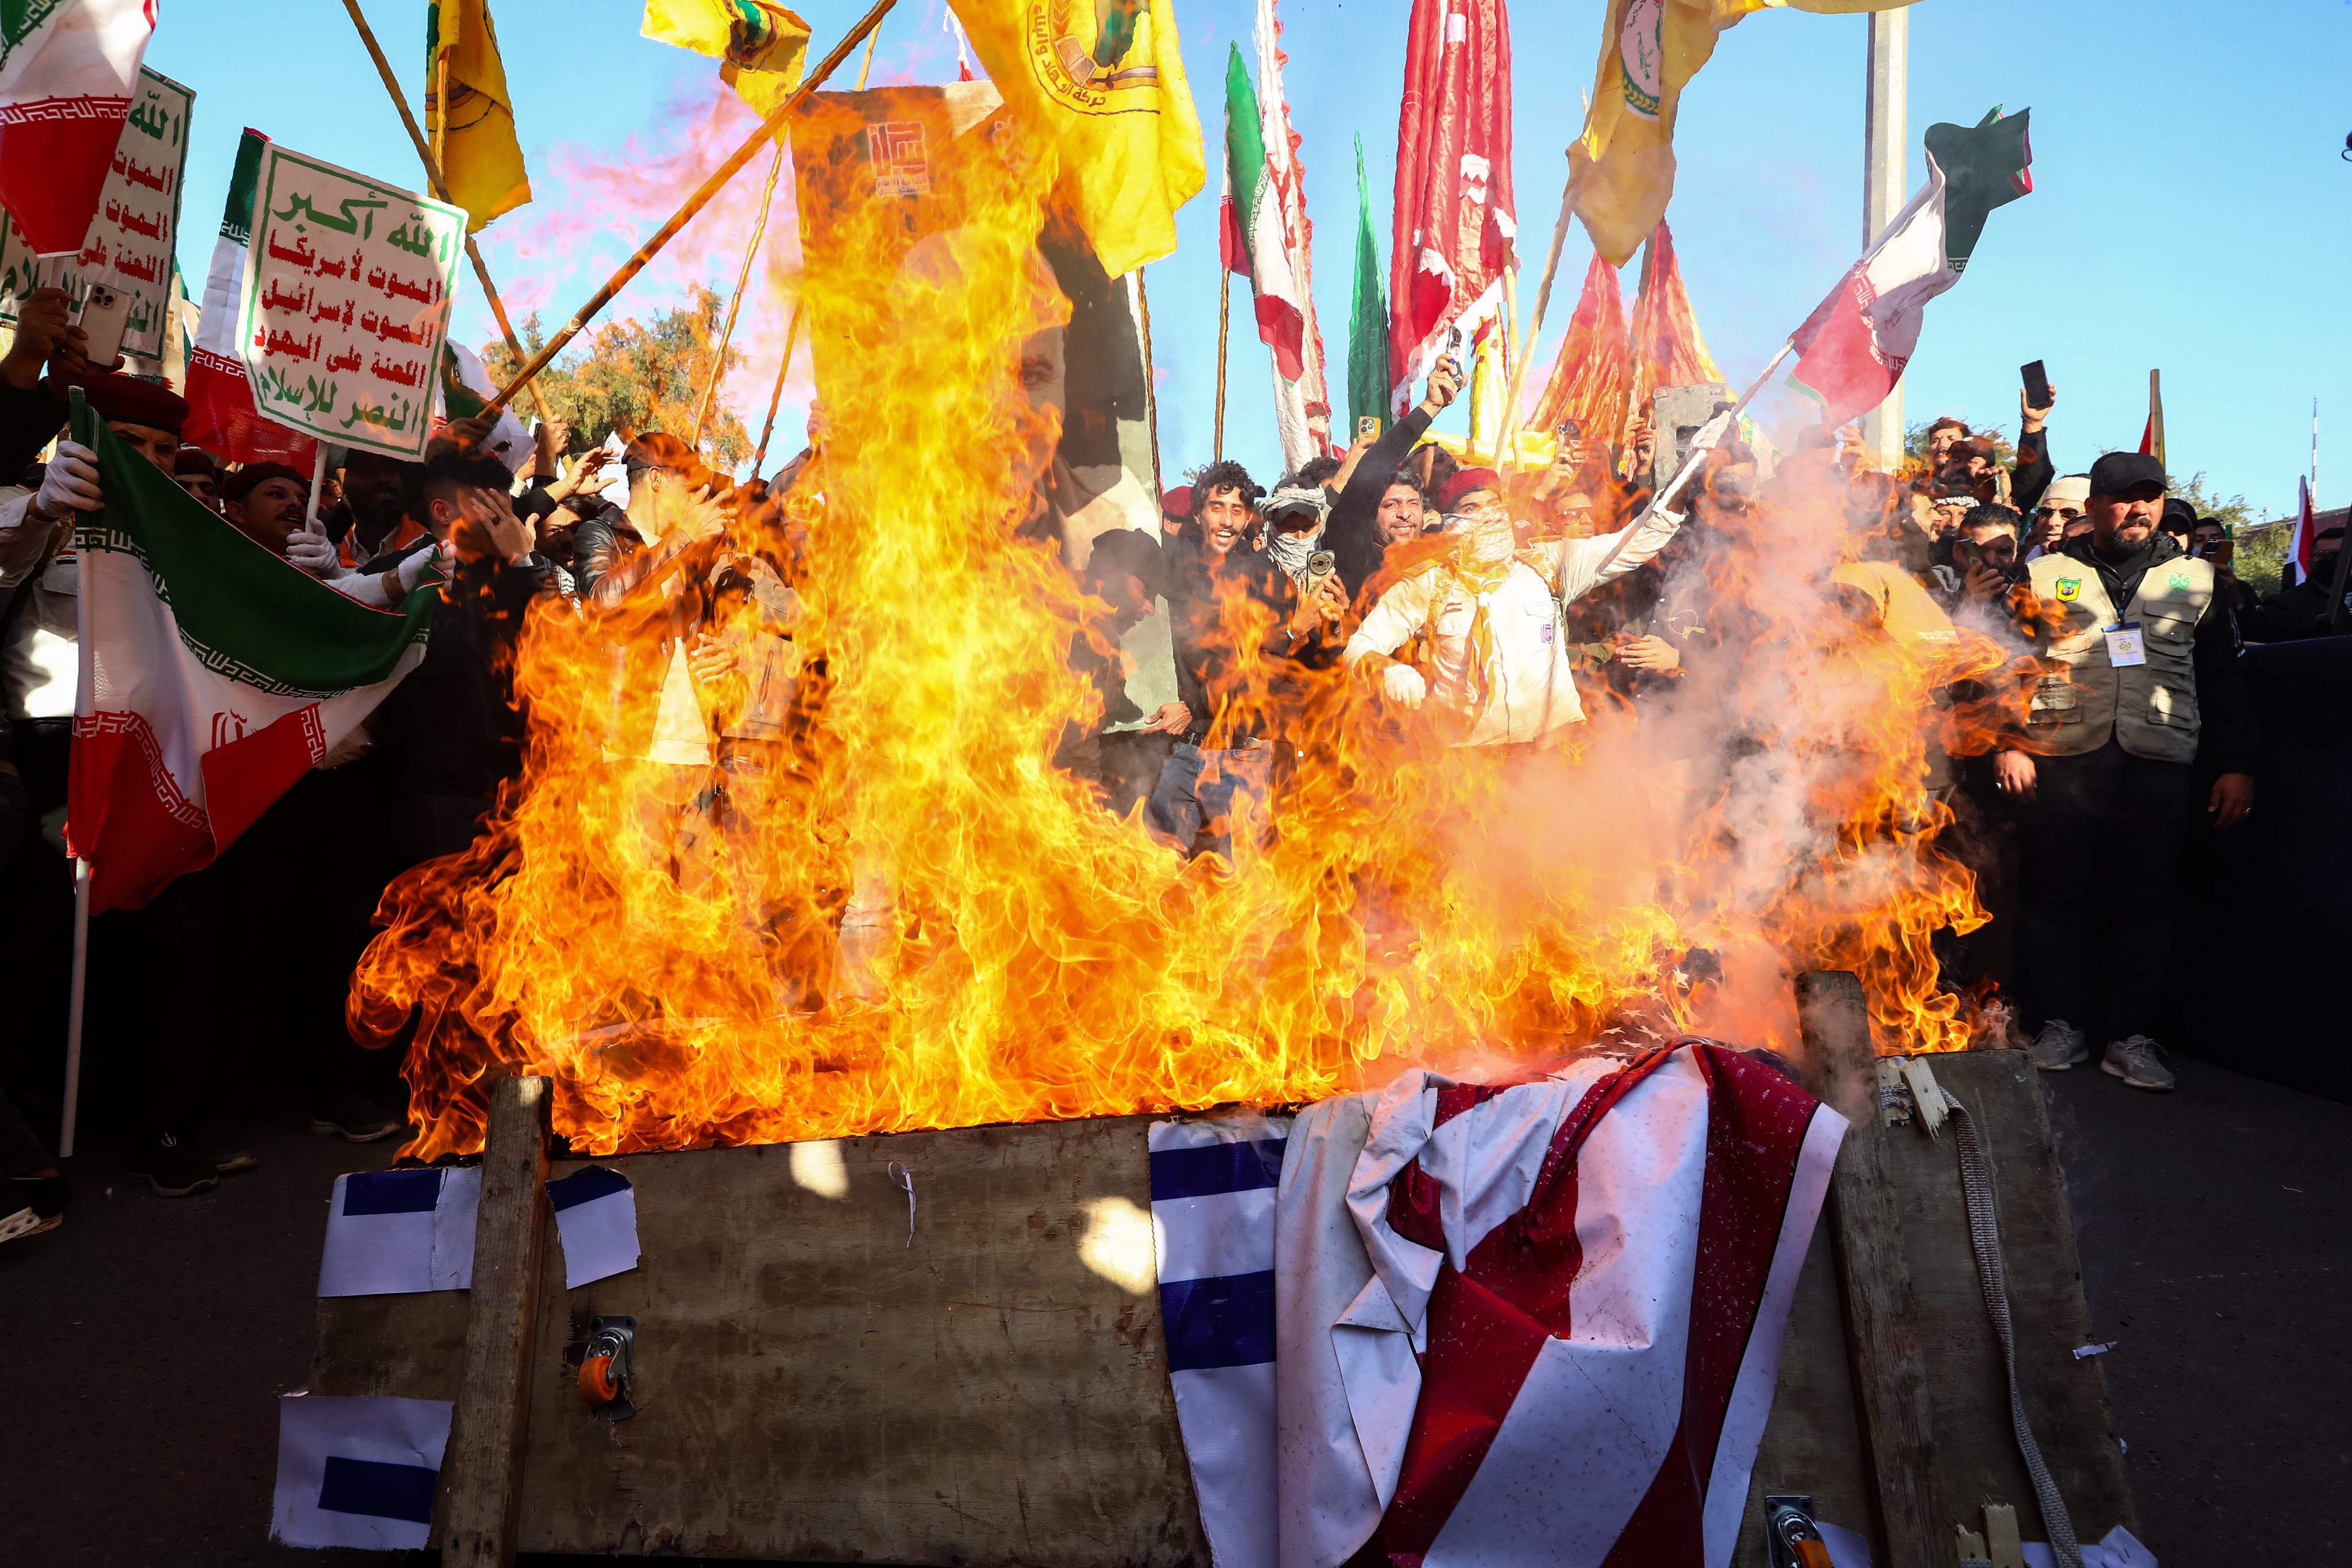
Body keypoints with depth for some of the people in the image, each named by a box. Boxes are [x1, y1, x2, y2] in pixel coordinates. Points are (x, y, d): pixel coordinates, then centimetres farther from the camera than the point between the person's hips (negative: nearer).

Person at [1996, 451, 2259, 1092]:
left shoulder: (2195, 581, 16)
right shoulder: (2044, 577, 11)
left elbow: (2224, 680, 17)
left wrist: (2237, 764, 10)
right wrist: (2006, 744, -2)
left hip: (2157, 768, 1)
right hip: (2060, 761, -1)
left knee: (2146, 905, 1)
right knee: (2055, 896, 1)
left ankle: (2132, 1038, 9)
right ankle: (2061, 1026, 12)